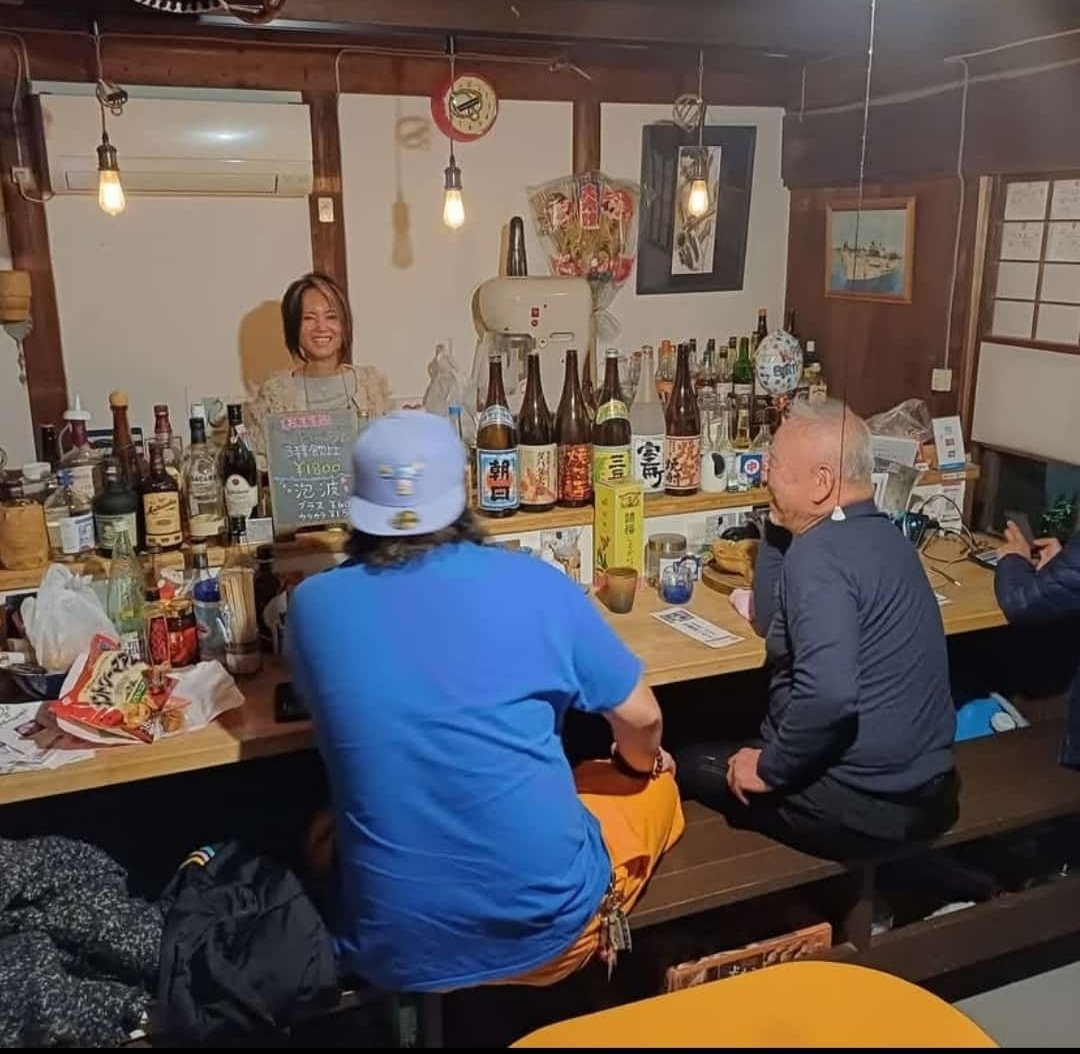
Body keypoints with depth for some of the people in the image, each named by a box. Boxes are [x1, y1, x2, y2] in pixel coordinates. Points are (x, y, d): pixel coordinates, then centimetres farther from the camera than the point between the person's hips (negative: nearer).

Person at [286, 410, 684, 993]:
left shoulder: (313, 604, -7)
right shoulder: (534, 584, -11)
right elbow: (642, 720, 1)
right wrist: (641, 765, 23)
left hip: (394, 950, 2)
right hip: (550, 927, -1)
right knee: (654, 786, 27)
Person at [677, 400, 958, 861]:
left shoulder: (820, 554, -23)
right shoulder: (878, 533, 7)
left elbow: (828, 694, -36)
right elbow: (770, 620, 14)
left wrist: (769, 769, -20)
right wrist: (779, 525, 7)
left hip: (859, 805, -9)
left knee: (690, 764, 10)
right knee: (733, 738, 26)